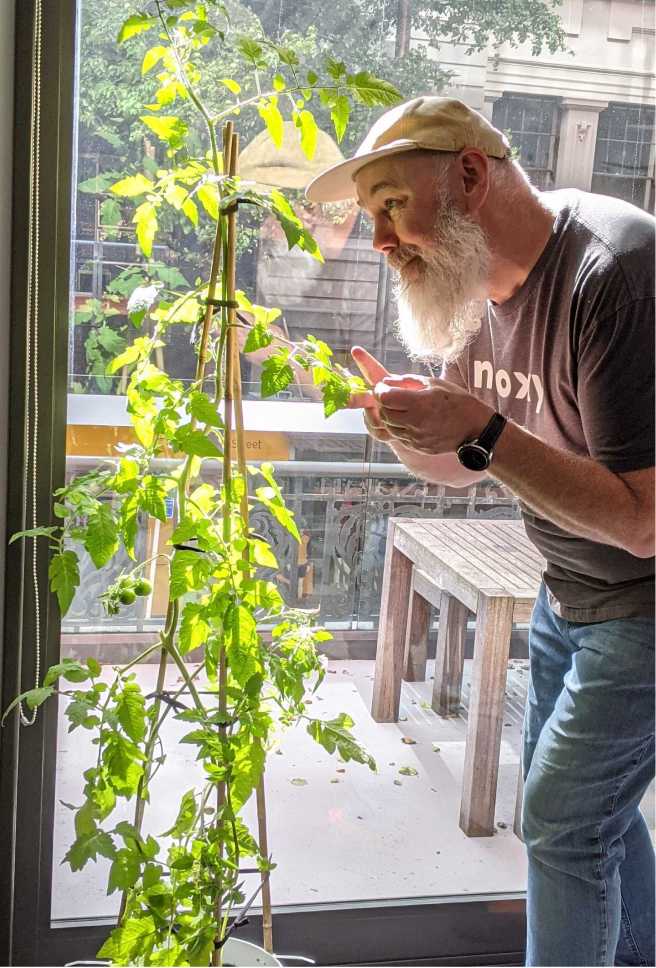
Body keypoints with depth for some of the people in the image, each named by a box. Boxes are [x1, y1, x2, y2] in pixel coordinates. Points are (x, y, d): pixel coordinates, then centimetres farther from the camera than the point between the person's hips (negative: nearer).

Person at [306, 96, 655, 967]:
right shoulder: (476, 280, -2)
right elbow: (466, 467, 8)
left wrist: (482, 432, -34)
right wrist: (406, 429, -14)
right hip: (569, 590, 8)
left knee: (565, 816, -3)